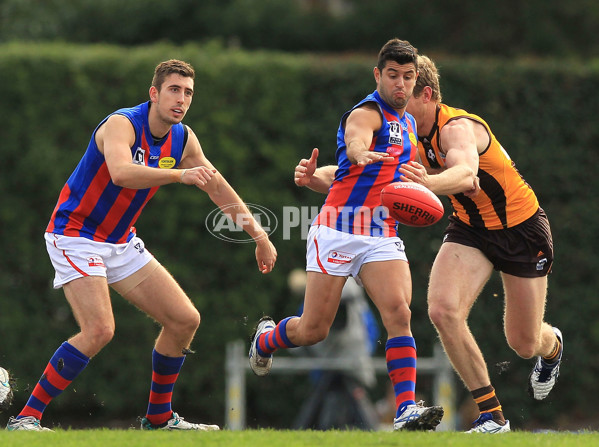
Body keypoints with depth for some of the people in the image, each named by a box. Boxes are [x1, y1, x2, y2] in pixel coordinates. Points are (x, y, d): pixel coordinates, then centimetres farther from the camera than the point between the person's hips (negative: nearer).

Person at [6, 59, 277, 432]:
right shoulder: (122, 124, -22)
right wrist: (180, 174, -53)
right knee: (99, 329, -25)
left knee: (185, 320, 4)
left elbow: (217, 186, 14)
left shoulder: (182, 139, 1)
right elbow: (121, 172, -43)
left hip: (121, 243, 8)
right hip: (76, 235, -8)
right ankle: (26, 417, -18)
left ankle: (159, 418, 19)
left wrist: (259, 236, 14)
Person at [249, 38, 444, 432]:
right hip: (339, 231, -6)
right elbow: (355, 140, -37)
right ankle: (265, 339, 34)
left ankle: (407, 409, -24)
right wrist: (362, 152, -59)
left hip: (382, 236, 6)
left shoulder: (408, 124, 16)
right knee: (313, 331, -1)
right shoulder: (367, 114, -11)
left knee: (399, 313, -18)